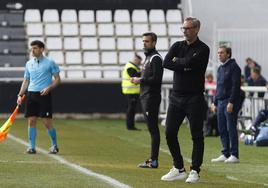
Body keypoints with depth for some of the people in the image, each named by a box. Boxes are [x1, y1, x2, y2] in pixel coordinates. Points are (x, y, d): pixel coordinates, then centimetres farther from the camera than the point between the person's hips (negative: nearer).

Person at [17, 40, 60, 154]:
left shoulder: (50, 63, -1)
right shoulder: (29, 64, 13)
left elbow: (57, 79, 0)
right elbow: (26, 81, 18)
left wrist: (49, 88, -16)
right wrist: (20, 95, 8)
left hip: (44, 95, -4)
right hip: (31, 94, 4)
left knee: (47, 122, -6)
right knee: (31, 121, 0)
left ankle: (54, 145, 10)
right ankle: (32, 147, 4)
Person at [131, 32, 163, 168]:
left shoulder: (155, 58, -11)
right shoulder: (148, 57, 21)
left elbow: (156, 79, -20)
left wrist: (140, 80, -12)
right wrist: (138, 79, 9)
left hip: (152, 97, -10)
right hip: (145, 97, 10)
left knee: (153, 128, -10)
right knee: (152, 128, 11)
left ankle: (154, 161, -11)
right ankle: (152, 160, 14)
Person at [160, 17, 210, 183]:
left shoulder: (203, 49, -5)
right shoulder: (178, 46, 11)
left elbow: (189, 62, -21)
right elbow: (166, 63, -4)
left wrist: (177, 60, -3)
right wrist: (185, 66, -13)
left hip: (194, 98, -6)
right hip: (176, 97, 6)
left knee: (197, 135, -3)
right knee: (170, 133, 4)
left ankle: (195, 171, 4)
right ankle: (179, 169, 14)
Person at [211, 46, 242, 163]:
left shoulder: (234, 67, -7)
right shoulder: (220, 68, 18)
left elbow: (236, 86, -14)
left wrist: (231, 102, -20)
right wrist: (215, 103, 18)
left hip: (230, 102, -8)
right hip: (220, 102, 8)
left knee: (231, 128, -8)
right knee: (221, 129, 6)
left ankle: (234, 155, -5)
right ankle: (225, 154, 11)